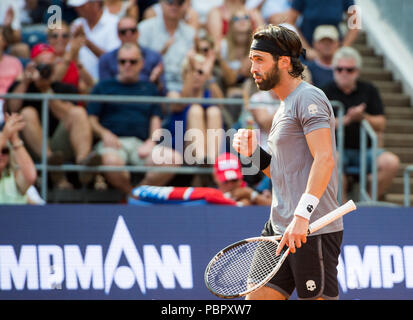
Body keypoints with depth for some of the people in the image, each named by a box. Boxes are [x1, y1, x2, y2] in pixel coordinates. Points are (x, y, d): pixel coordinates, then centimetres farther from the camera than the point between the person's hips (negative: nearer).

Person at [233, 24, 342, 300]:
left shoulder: (308, 97, -8)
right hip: (280, 229, 9)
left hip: (313, 230, -9)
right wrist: (254, 152, 9)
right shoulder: (285, 107, 22)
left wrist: (302, 215, -27)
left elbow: (324, 159, -20)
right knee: (258, 296, 3)